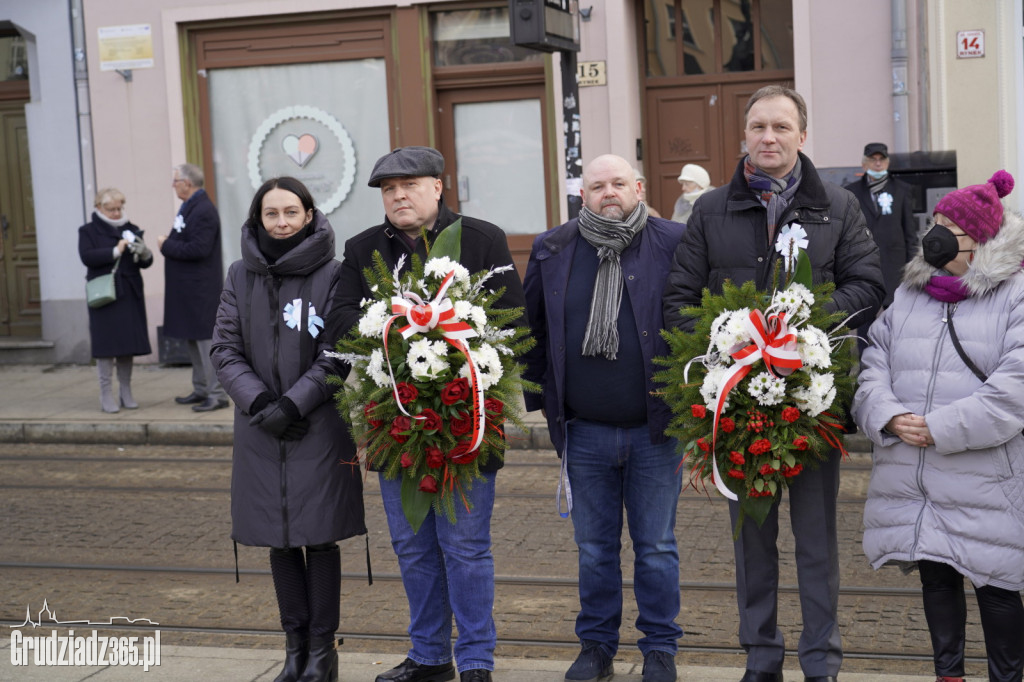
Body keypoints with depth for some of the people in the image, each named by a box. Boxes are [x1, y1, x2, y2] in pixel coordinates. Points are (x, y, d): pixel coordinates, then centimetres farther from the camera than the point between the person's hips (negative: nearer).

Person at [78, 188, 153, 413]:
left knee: (128, 343, 5)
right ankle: (106, 395, 1)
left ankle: (126, 392, 14)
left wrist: (143, 252, -12)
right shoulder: (88, 231, 4)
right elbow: (87, 257, -13)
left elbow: (146, 263, 11)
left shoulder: (130, 229, 14)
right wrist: (115, 251, -20)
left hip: (130, 295, 4)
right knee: (106, 344, -5)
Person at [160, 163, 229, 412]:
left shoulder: (203, 211, -17)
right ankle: (201, 390, 26)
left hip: (201, 289, -11)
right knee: (194, 339, 16)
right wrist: (168, 243, 2)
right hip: (189, 288, 11)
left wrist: (167, 246, -15)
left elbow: (199, 249, -24)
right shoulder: (189, 207, 15)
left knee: (205, 339, -7)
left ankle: (217, 394, -3)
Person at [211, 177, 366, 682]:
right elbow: (224, 348, 4)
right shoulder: (241, 275, 6)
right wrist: (261, 404, -10)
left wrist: (292, 404, -14)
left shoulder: (332, 274, -5)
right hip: (261, 432, 3)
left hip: (319, 428, -3)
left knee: (319, 538, 2)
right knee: (279, 541, 9)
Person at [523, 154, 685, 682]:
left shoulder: (673, 243, -3)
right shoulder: (552, 250, 5)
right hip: (585, 433, 2)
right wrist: (533, 400, 9)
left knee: (656, 548, 8)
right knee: (594, 548, 13)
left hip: (655, 430, -2)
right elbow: (532, 328, 12)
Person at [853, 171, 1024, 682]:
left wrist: (938, 428, -19)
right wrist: (888, 417, -12)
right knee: (935, 580, 15)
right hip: (911, 481, 5)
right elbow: (873, 369, 9)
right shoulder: (907, 295, 13)